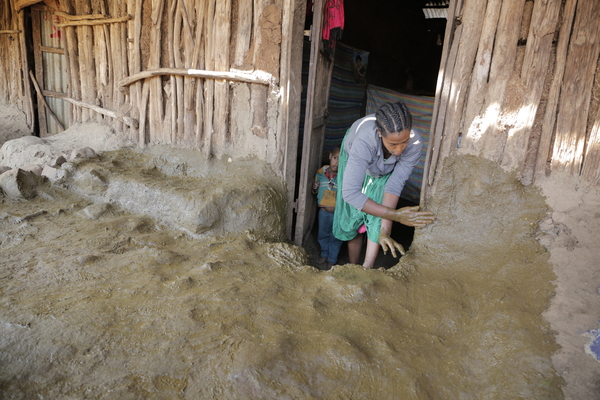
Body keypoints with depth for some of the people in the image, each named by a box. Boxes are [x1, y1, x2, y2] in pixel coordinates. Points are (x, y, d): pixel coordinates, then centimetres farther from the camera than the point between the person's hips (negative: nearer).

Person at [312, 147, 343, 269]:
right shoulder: (320, 172, -7)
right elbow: (315, 192, 7)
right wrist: (314, 188, -14)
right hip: (323, 211, 3)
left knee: (335, 238, 14)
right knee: (323, 235, 22)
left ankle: (332, 260, 35)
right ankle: (324, 254, 46)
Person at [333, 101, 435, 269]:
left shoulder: (415, 143, -38)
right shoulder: (364, 141, -48)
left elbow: (395, 184, -34)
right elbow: (350, 192, -51)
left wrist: (385, 230, -40)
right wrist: (395, 215, -51)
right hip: (357, 162, -2)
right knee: (354, 217, 2)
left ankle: (367, 268, -6)